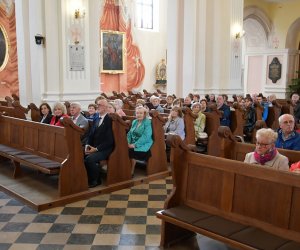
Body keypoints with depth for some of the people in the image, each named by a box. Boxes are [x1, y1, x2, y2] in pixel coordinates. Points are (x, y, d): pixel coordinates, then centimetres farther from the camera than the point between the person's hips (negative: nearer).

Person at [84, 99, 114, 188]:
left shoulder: (110, 120, -10)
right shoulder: (96, 119, 14)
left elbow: (109, 140, -16)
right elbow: (91, 134, 15)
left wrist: (96, 148, -20)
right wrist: (87, 145, -4)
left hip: (105, 149, -7)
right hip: (93, 147, 7)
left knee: (89, 158, -30)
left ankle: (95, 180, -6)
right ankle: (88, 178, 1)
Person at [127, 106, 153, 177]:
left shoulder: (148, 122, -7)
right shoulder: (134, 121, 15)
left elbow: (145, 137, -17)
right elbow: (130, 133, 14)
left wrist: (135, 145, -23)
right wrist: (128, 142, -6)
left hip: (143, 144, -6)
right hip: (133, 143, 6)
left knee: (131, 150, -29)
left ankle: (131, 172, -13)